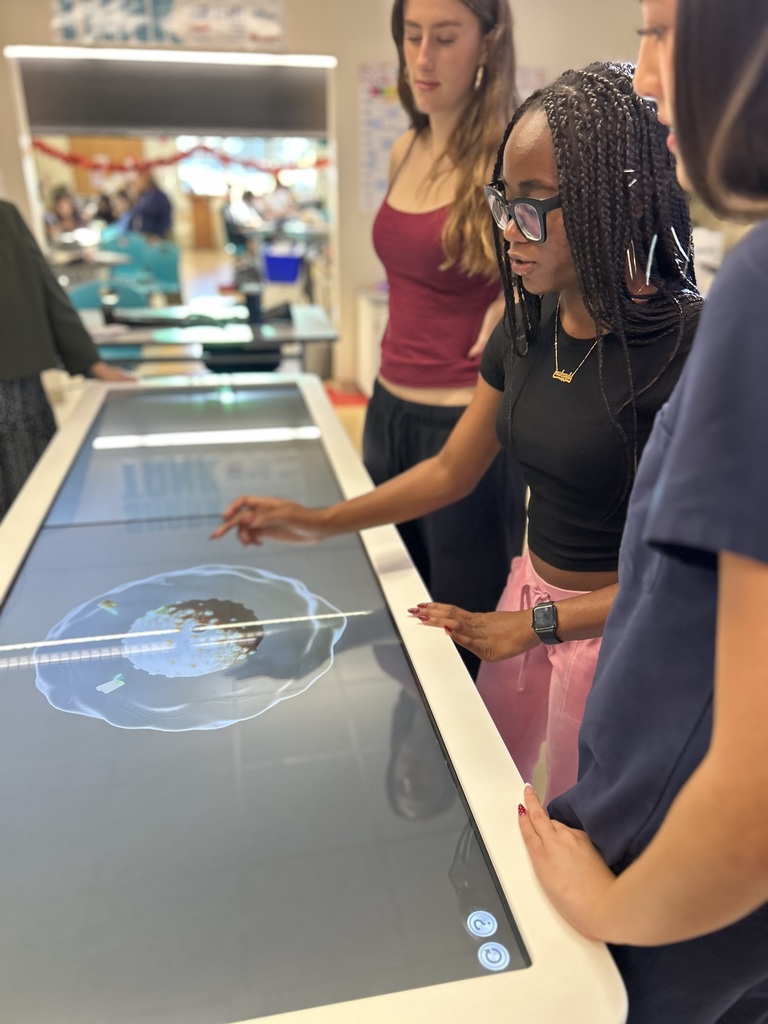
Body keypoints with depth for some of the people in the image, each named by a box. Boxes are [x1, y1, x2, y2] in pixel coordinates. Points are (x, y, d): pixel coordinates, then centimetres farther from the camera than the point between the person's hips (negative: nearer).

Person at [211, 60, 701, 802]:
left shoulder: (684, 345, -23)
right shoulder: (528, 325, -2)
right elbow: (451, 471, 5)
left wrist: (536, 624, -19)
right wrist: (321, 522, 0)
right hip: (527, 596, 6)